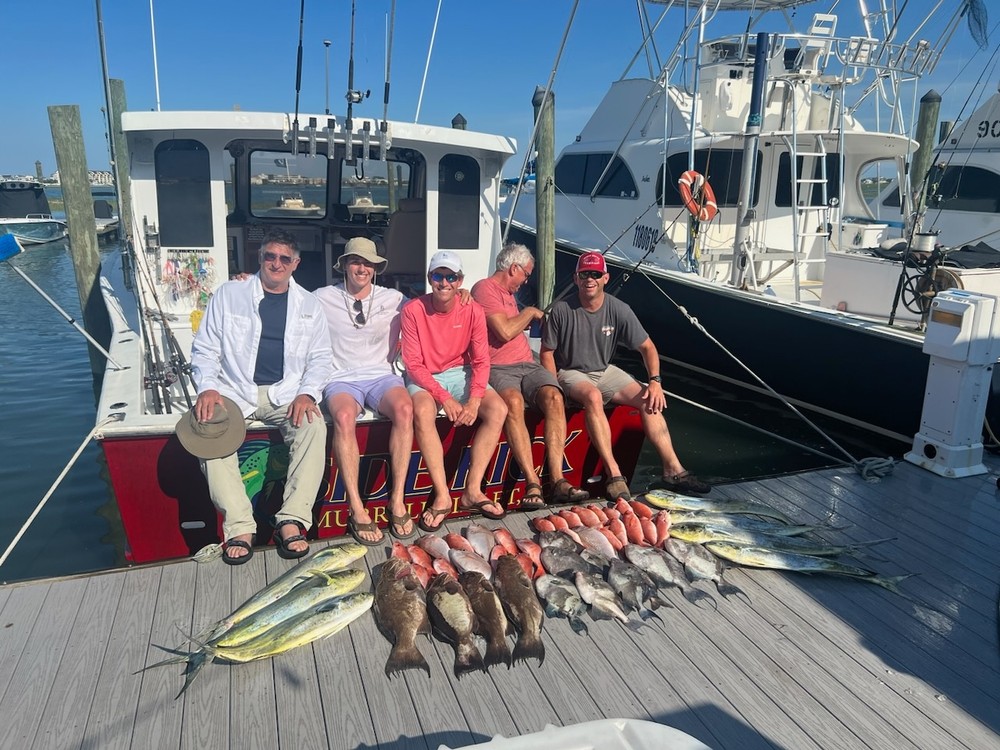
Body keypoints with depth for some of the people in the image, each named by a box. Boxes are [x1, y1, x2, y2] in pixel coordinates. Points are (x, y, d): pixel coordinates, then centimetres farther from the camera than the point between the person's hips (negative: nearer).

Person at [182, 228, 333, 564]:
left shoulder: (308, 305, 10)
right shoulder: (228, 294, 7)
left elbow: (320, 358, 9)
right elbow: (205, 349, 6)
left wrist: (307, 392, -10)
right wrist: (207, 388, -12)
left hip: (287, 393, 0)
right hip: (234, 391, 0)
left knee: (314, 426, -31)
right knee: (209, 430, -30)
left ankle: (292, 521, -28)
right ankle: (239, 527, -26)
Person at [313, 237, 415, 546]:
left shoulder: (393, 299, 10)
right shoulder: (322, 298, 7)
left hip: (381, 376, 1)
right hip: (342, 379, -1)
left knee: (404, 409, -34)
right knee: (344, 417, -37)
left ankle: (398, 500, -27)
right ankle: (356, 509, -31)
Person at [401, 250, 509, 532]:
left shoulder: (473, 311, -6)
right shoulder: (413, 310, -13)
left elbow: (481, 361, -5)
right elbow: (413, 364, -13)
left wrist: (474, 399, -22)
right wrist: (444, 397, -23)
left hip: (460, 373, 3)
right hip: (424, 377, -3)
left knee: (498, 409, -21)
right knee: (423, 412, -35)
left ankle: (473, 490, -16)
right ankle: (442, 496, -27)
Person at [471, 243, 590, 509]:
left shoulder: (509, 294, 30)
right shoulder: (485, 288, 0)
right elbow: (504, 332, -12)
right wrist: (529, 312, 3)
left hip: (527, 365, 7)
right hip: (498, 368, -7)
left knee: (553, 396, -26)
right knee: (513, 402, -39)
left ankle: (558, 481, -33)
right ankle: (532, 483, -39)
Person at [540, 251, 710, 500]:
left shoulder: (619, 310, -6)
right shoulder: (562, 310, -13)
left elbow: (647, 347, -1)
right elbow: (547, 352, -6)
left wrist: (655, 381, -16)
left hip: (604, 371, 4)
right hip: (571, 373, -4)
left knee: (648, 400, -16)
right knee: (593, 397, -37)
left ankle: (673, 470, -12)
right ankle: (615, 475, -37)